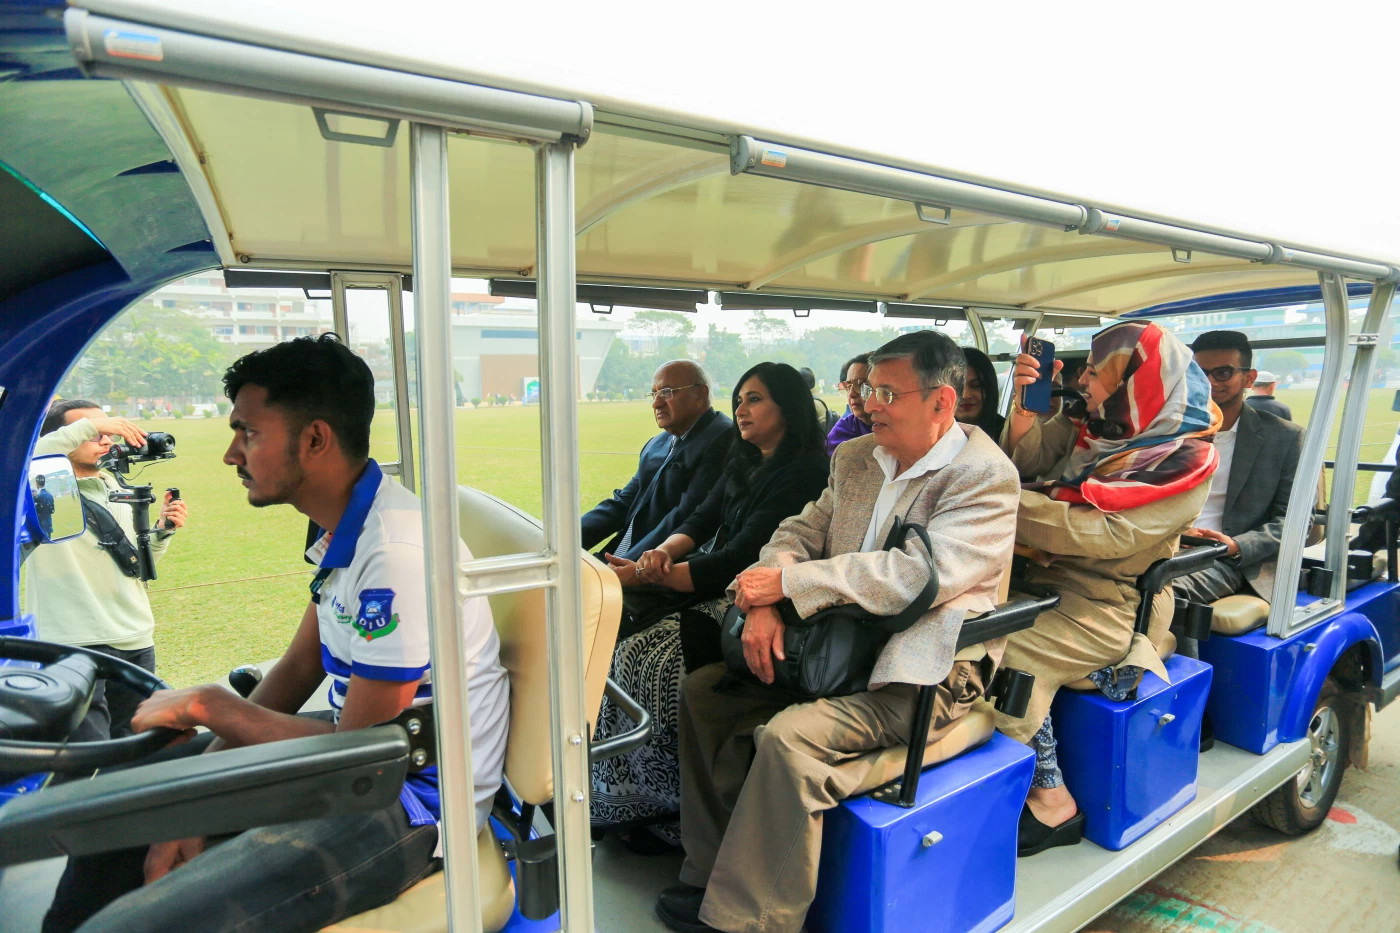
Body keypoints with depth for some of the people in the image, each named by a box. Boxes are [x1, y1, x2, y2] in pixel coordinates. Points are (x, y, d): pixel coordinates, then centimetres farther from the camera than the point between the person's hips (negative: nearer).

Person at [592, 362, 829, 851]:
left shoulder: (803, 473, -14)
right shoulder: (744, 462, 16)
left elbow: (740, 559, -20)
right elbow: (703, 519, 12)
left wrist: (642, 575, -19)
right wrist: (664, 551, -11)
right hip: (715, 586, 9)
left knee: (646, 656, -22)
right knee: (622, 634, -10)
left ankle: (670, 812, -4)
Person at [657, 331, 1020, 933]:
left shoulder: (986, 475, -13)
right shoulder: (855, 458, 10)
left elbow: (922, 573, -26)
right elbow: (801, 531, 8)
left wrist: (788, 581, -24)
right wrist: (762, 603, -14)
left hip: (921, 676, -8)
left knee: (788, 737, -29)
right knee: (702, 691, 1)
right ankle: (713, 871, 11)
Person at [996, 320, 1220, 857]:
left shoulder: (1186, 459, -14)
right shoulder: (1091, 421, 5)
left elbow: (1108, 535, -24)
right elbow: (1027, 460, 9)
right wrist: (1025, 401, -9)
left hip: (1110, 604, -7)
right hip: (1048, 578, 7)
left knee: (1010, 659, -27)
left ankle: (1053, 803, -10)